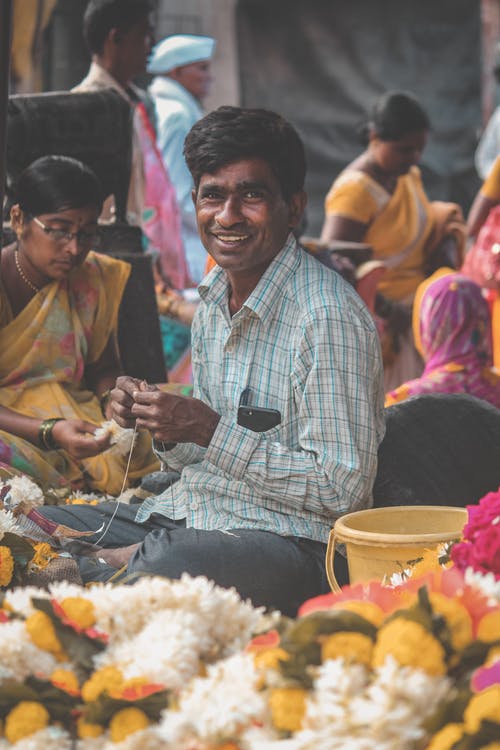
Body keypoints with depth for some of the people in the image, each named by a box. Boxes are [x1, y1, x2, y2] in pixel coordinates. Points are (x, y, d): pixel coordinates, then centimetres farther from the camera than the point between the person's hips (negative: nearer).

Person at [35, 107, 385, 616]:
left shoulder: (328, 319, -17)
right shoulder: (214, 297, 11)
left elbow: (341, 489, -19)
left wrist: (211, 431, -20)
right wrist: (164, 425, -3)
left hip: (287, 539, -8)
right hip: (185, 513, 8)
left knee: (162, 571, -38)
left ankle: (123, 560, -12)